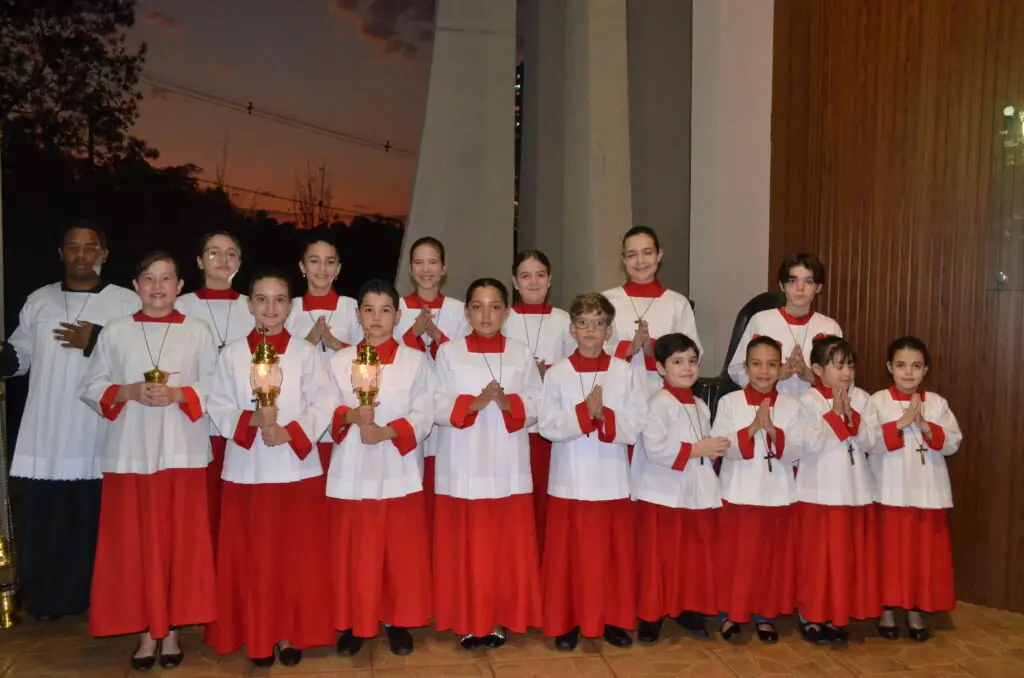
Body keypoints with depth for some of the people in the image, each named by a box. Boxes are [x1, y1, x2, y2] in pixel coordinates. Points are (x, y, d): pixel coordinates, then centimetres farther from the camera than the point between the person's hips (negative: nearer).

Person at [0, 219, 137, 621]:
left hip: (101, 437, -3)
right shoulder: (39, 301, 14)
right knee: (42, 520, 7)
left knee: (95, 522, 0)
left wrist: (95, 342, -14)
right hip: (44, 436, 4)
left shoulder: (127, 303, 0)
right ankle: (47, 600, 23)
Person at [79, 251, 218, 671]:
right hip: (130, 453, 1)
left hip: (182, 452, -1)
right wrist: (127, 392, -10)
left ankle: (172, 629, 18)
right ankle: (147, 631, 17)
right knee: (134, 544, 4)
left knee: (180, 542, 4)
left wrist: (178, 394, -14)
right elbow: (90, 387, 7)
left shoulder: (198, 331, 3)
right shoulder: (115, 332, 7)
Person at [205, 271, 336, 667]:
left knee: (296, 556, 6)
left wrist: (290, 432, -17)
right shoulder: (232, 354, 4)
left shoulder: (306, 352, 1)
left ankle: (291, 632, 20)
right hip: (246, 469, 1)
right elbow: (219, 407, 0)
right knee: (252, 557, 7)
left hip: (297, 467, -1)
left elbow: (323, 404, -4)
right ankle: (258, 635, 21)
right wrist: (252, 421, -17)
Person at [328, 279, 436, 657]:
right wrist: (350, 416, -19)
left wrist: (385, 432, -19)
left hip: (399, 470, -1)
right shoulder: (339, 361, 6)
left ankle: (398, 621, 22)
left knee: (402, 551, 6)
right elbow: (325, 411, 2)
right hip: (351, 471, 1)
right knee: (353, 552, 7)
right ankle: (353, 623, 23)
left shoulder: (416, 360, 2)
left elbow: (424, 414, -5)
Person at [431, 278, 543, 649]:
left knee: (507, 546, 5)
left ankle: (500, 618, 21)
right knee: (465, 546, 4)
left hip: (508, 466, 1)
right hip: (463, 465, -1)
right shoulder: (449, 353, 0)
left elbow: (536, 405, 3)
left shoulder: (521, 354, 4)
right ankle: (468, 621, 19)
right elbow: (437, 408, -3)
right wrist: (474, 403, -18)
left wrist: (508, 403, -16)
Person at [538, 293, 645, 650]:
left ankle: (613, 619, 25)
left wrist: (604, 416, -19)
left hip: (612, 479, 1)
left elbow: (636, 424, -4)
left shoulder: (624, 372, 0)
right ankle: (566, 621, 21)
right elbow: (547, 425, -9)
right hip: (570, 479, -1)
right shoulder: (557, 373, -2)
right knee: (570, 553, 7)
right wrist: (584, 413, -20)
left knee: (613, 553, 10)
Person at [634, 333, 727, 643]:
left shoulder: (700, 405, 12)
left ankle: (689, 610, 28)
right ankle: (651, 616, 15)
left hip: (698, 492, 7)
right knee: (659, 559, 2)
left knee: (696, 556, 13)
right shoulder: (659, 403, -14)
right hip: (664, 494, -7)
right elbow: (654, 448, -23)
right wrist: (695, 449, -20)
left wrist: (714, 451, -2)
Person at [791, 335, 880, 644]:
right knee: (817, 555, 3)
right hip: (819, 491, -4)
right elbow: (811, 444, -17)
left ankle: (836, 614, 23)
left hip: (854, 490, 4)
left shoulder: (861, 399, 4)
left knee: (848, 556, 10)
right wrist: (834, 414, -18)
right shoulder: (808, 400, -8)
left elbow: (870, 440, -3)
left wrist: (850, 416, -16)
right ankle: (810, 615, 16)